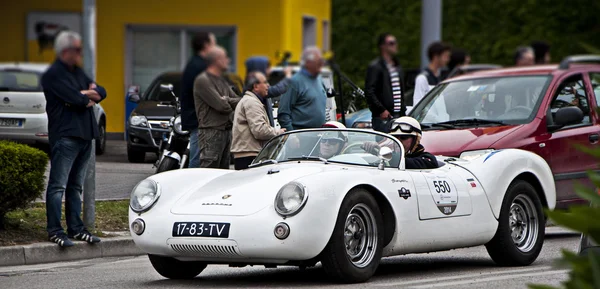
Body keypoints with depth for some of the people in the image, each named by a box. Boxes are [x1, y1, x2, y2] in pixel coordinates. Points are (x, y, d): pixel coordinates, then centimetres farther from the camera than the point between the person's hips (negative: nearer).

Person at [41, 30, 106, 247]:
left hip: (84, 135, 9)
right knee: (58, 185, -8)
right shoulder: (54, 74, -8)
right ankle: (55, 231, -9)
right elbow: (76, 100, -19)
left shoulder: (77, 72, 21)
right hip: (65, 136, -9)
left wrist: (87, 95, -6)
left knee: (75, 186, 12)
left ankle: (76, 228, 15)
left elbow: (101, 92, 14)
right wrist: (88, 97, 2)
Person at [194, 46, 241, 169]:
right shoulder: (203, 80, -11)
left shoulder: (222, 80, 19)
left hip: (226, 131, 9)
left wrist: (227, 99, -9)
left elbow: (239, 101, 11)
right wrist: (231, 104, 2)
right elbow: (220, 105, -18)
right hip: (211, 132, -9)